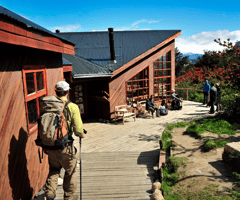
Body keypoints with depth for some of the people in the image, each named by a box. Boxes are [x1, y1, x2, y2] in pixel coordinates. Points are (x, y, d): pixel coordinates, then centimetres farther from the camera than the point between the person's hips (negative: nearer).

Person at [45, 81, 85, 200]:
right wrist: (81, 134, 7)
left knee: (53, 169, 28)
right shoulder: (72, 107, -14)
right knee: (70, 171, 19)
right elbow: (78, 130, -16)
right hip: (65, 147, -4)